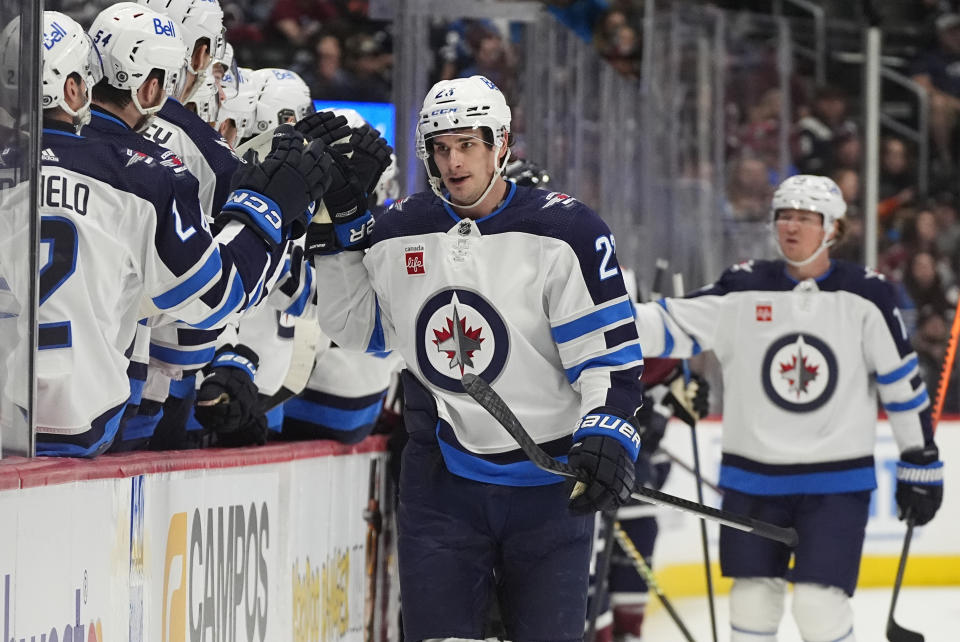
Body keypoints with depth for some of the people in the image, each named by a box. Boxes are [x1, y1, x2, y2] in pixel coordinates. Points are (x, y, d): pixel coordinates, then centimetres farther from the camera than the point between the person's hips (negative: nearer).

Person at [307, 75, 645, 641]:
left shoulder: (565, 230, -9)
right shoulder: (398, 233, 4)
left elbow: (611, 350, -10)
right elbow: (359, 330, 19)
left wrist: (606, 434, -26)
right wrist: (341, 235, 9)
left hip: (548, 482, -3)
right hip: (443, 478, 3)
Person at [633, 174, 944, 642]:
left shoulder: (865, 296, -5)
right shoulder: (745, 289, -1)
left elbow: (902, 383, 0)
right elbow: (674, 327, -6)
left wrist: (921, 463, 2)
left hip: (836, 480, -3)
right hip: (752, 476, 3)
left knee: (819, 603, -12)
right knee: (753, 599, 7)